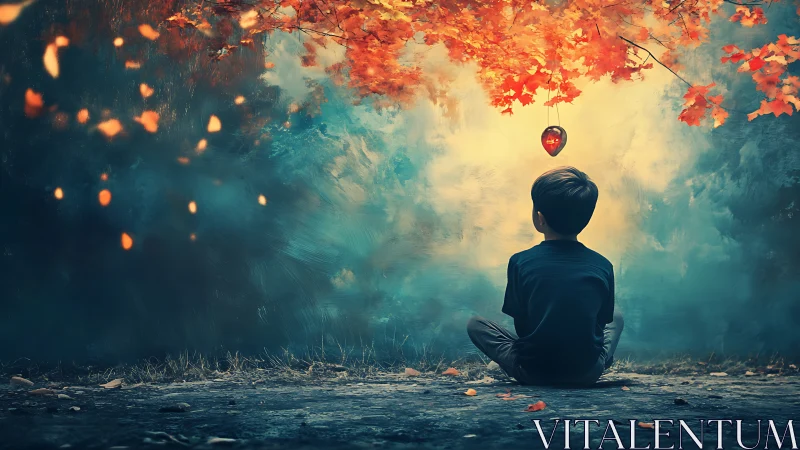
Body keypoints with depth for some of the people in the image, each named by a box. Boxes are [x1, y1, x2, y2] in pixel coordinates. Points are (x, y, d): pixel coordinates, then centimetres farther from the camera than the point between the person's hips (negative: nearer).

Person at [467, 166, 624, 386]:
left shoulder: (520, 262, -10)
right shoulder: (603, 266, -5)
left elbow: (521, 325, -3)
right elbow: (602, 321, 5)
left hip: (533, 373, -2)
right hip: (588, 373, 3)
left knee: (475, 324, 21)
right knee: (616, 318, 33)